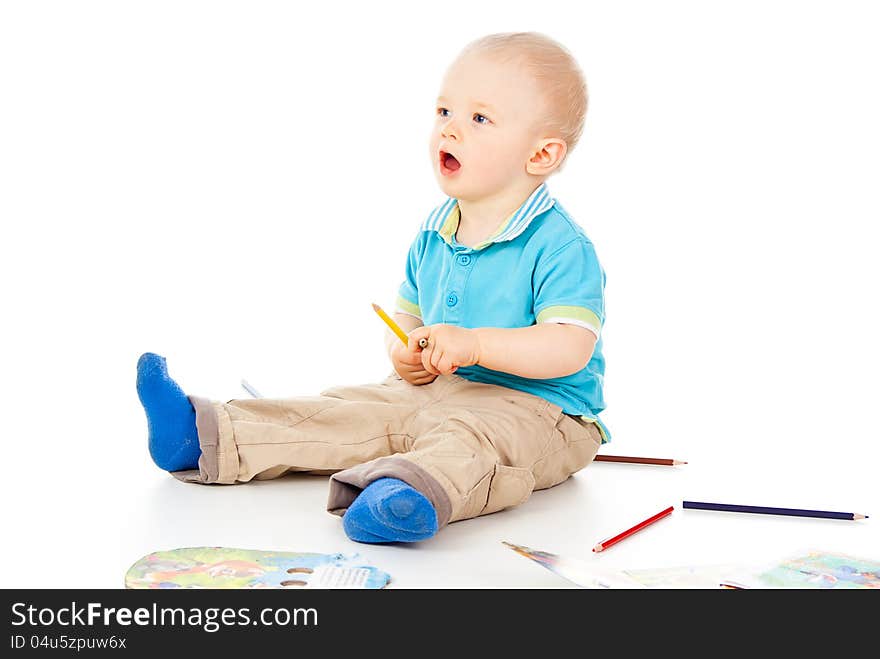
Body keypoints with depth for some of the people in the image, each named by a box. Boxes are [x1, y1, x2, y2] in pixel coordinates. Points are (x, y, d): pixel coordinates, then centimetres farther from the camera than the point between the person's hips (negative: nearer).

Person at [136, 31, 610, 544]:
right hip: (435, 390, 8)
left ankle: (420, 492, -68)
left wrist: (474, 344, -32)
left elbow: (571, 348, -24)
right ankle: (207, 440, -6)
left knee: (463, 439, -39)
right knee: (345, 410, -3)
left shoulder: (560, 246, -15)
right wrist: (405, 353, -5)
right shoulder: (432, 236, 9)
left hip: (534, 410, -7)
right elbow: (408, 316, 20)